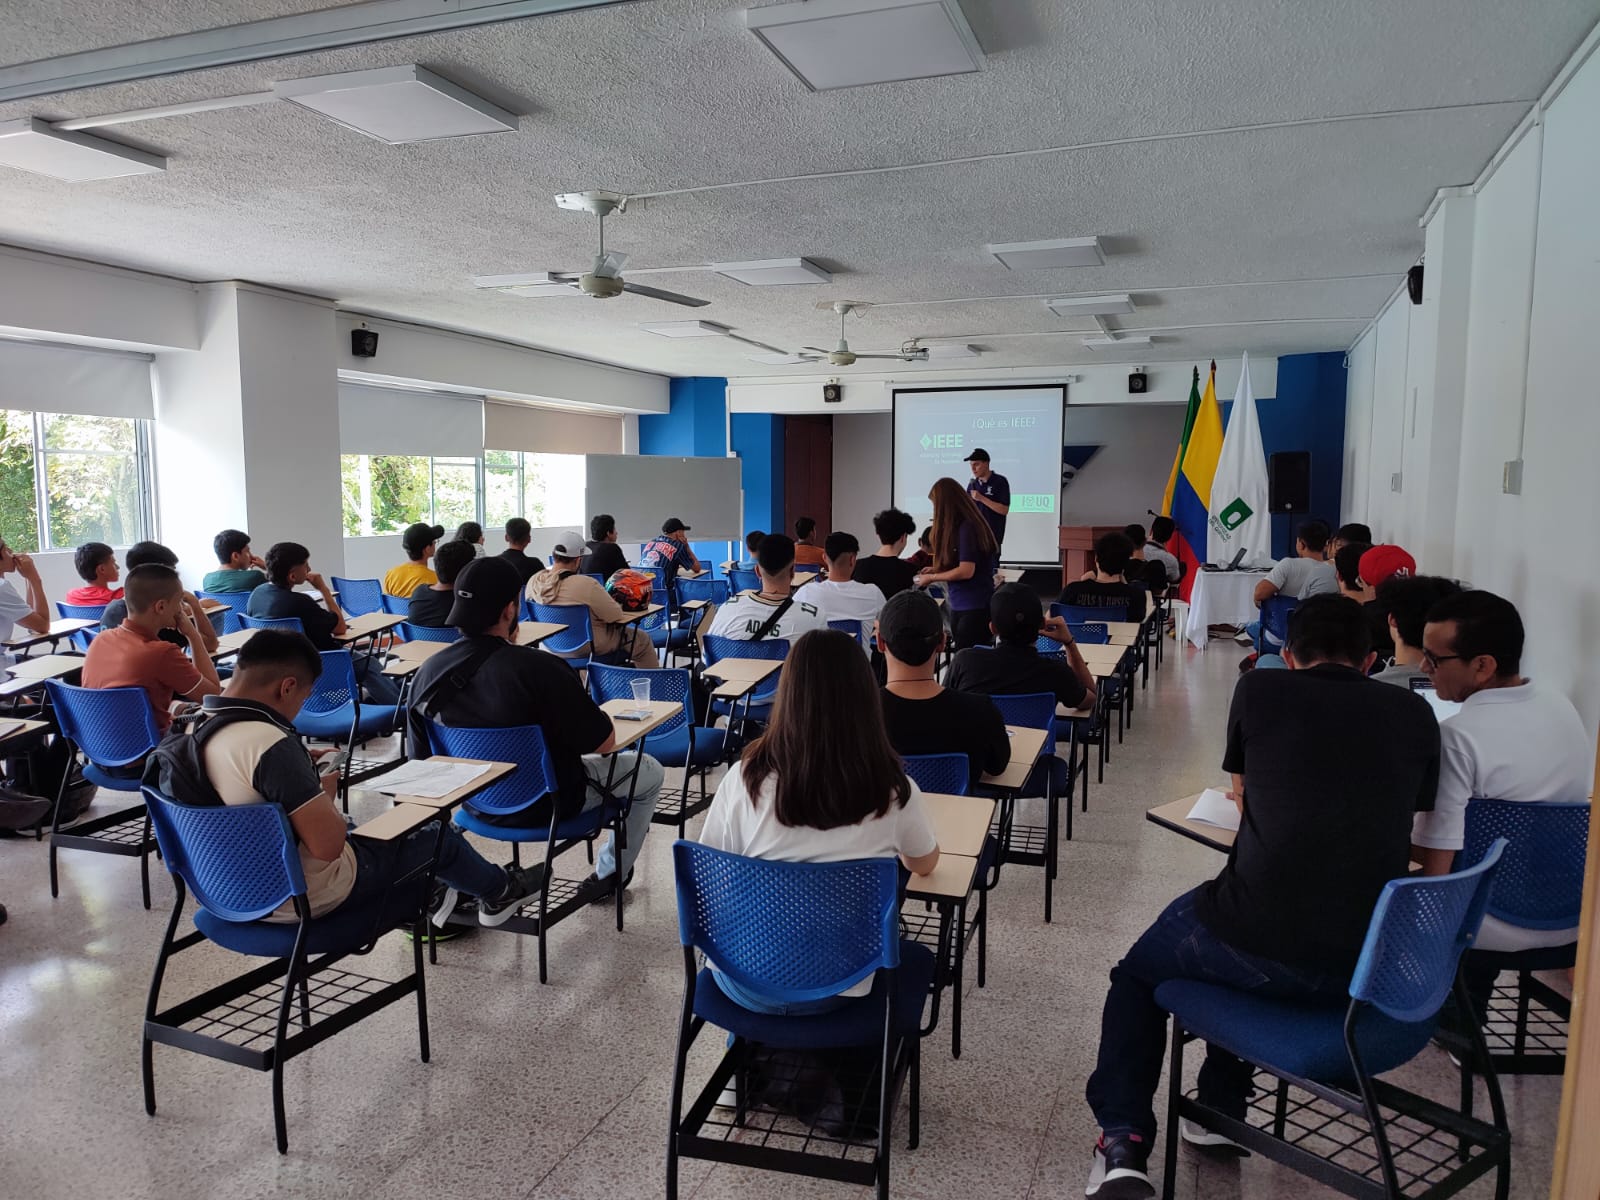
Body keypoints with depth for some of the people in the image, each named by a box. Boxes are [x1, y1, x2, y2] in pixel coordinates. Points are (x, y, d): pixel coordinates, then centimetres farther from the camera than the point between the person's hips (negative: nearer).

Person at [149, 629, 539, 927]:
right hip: (304, 899, -8)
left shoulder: (189, 730, -7)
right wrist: (325, 793, -13)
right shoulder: (269, 744, -33)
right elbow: (328, 844, -32)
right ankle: (499, 891, 43)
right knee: (438, 834, 14)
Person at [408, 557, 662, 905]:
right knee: (650, 771, 18)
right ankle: (608, 875, 30)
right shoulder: (539, 668, -33)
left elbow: (423, 759, 1)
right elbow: (605, 743, -22)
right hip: (546, 804, -6)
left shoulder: (427, 672, -15)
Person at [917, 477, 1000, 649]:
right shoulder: (960, 526, 12)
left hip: (975, 608, -9)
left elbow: (966, 571, -18)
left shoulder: (967, 527, -15)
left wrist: (932, 578, -7)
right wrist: (935, 571, 10)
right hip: (960, 607, 9)